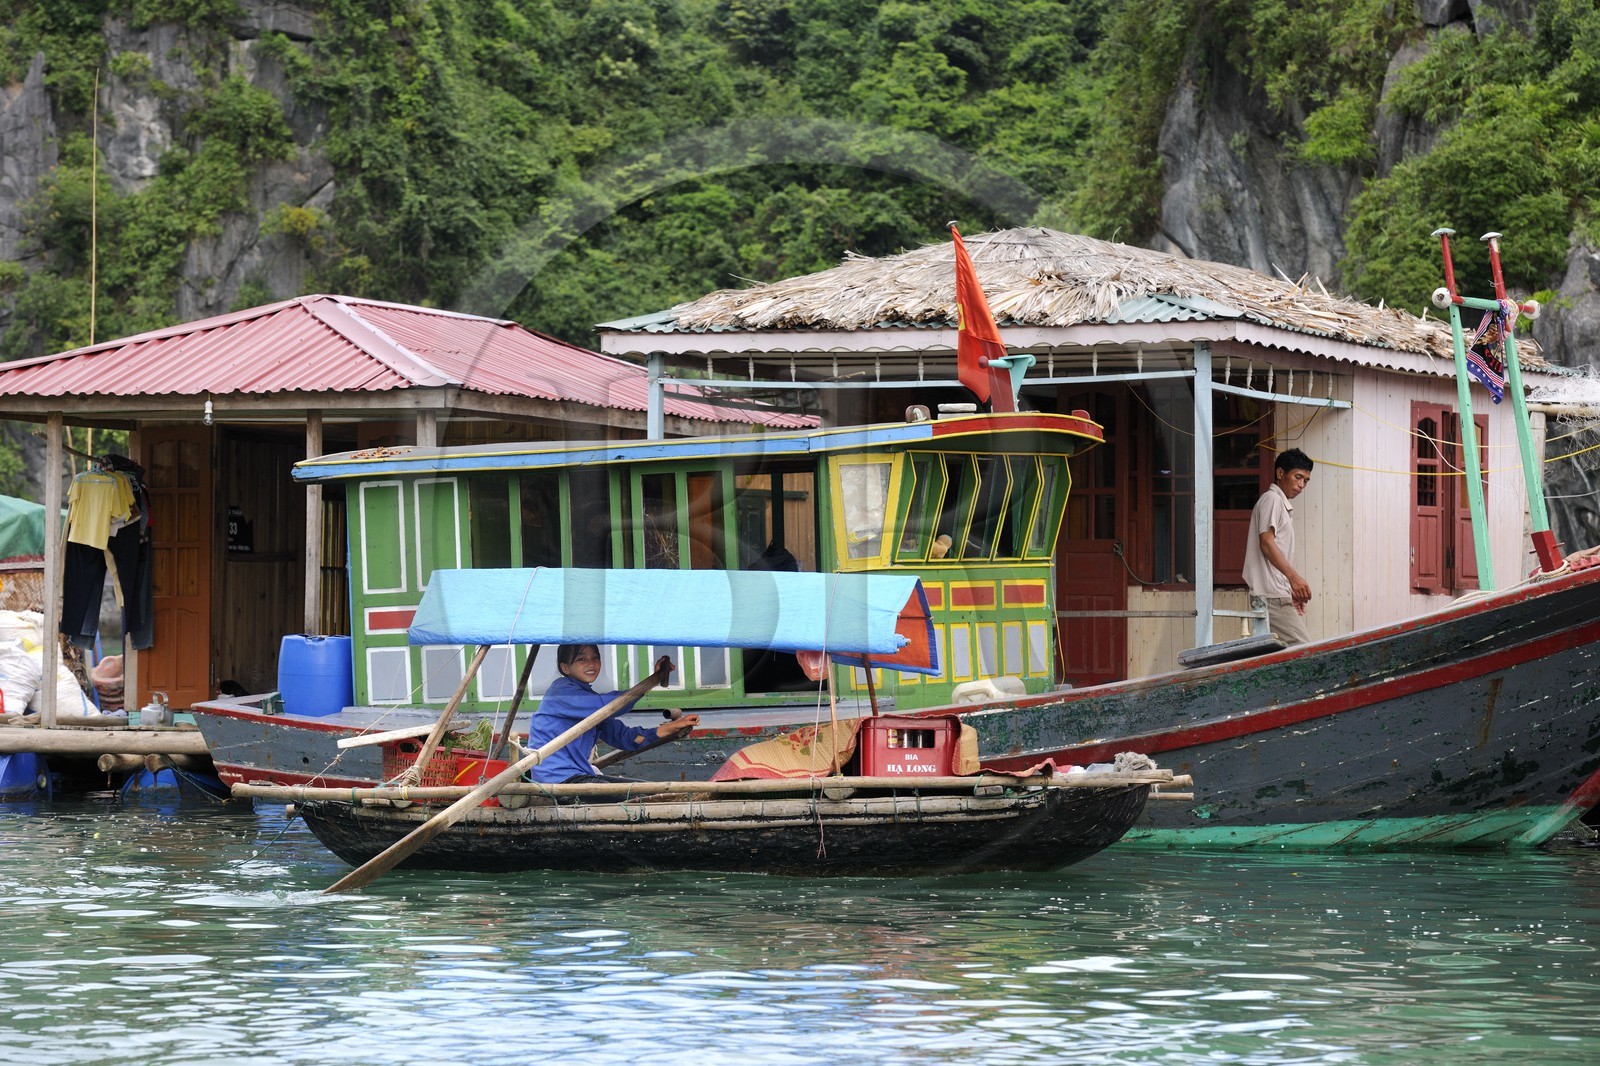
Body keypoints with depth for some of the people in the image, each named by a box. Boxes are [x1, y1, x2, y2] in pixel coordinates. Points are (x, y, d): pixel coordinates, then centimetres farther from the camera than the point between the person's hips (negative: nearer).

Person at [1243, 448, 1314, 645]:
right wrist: (1294, 577, -23)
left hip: (1278, 594, 10)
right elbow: (1266, 543, -16)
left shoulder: (1283, 504, 25)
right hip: (1272, 595, -10)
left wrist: (1293, 590, 21)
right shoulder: (1272, 499, -5)